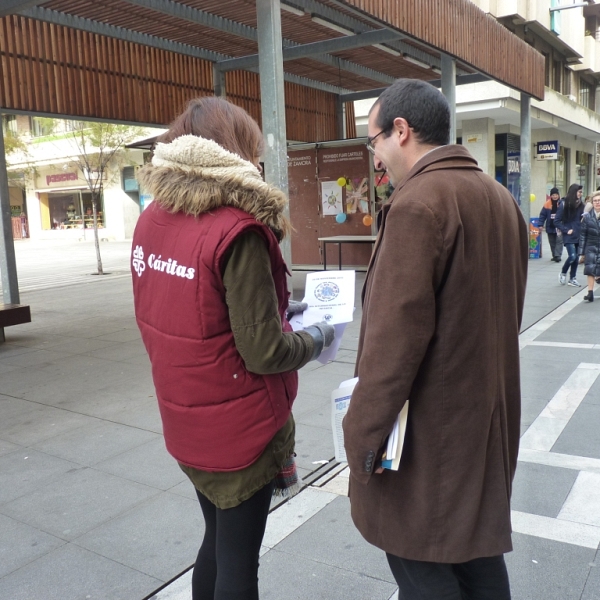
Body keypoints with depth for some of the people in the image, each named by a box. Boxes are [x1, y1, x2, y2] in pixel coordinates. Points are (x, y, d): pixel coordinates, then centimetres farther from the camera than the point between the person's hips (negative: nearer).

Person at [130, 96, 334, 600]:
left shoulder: (151, 220, -1)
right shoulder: (237, 231, -22)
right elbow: (264, 353, -22)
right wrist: (316, 340, -3)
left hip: (185, 421, 7)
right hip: (239, 427, -7)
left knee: (217, 539, 27)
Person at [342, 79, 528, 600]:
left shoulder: (417, 203, -20)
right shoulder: (501, 198, 8)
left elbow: (397, 332, -24)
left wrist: (364, 431, -17)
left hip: (428, 429, -9)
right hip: (487, 417, 9)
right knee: (479, 547, 21)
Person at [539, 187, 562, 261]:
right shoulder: (547, 204, -1)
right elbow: (542, 215, 0)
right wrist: (541, 225, -6)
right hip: (550, 227, 3)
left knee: (559, 241, -9)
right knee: (552, 243, 11)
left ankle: (557, 256, -11)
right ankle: (554, 255, 22)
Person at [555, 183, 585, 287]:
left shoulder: (580, 205, 7)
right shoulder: (564, 205, -6)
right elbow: (557, 221, -5)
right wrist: (566, 230, -10)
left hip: (578, 236, 5)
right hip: (569, 236, -5)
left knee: (576, 258, 7)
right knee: (572, 256, -15)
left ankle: (572, 278, 19)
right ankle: (563, 273, 9)